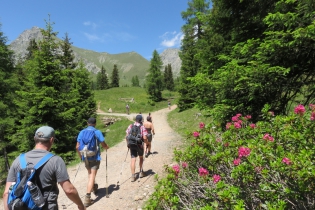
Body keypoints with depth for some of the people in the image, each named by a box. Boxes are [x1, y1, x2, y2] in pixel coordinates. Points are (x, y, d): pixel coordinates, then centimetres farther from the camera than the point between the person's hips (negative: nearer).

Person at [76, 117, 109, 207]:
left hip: (85, 157, 5)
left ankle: (94, 187, 45)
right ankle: (87, 197, -10)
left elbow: (77, 147, 2)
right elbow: (104, 145, -9)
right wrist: (107, 147, 14)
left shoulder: (82, 132, 2)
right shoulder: (97, 132, -9)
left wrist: (80, 156, 17)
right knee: (92, 175, -3)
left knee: (90, 173, 24)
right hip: (95, 157, -5)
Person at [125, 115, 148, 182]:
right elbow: (144, 138, -15)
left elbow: (126, 136, 3)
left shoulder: (130, 126, 1)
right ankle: (141, 172, 30)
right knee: (141, 157, 21)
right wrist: (147, 142, 3)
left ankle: (133, 176, 1)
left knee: (133, 159, 3)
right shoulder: (142, 127, -9)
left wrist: (128, 143, 16)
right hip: (139, 145, -2)